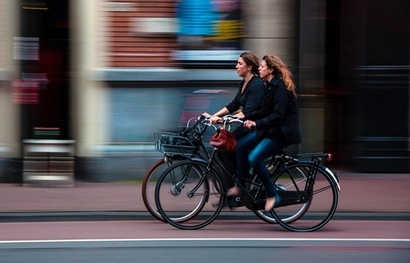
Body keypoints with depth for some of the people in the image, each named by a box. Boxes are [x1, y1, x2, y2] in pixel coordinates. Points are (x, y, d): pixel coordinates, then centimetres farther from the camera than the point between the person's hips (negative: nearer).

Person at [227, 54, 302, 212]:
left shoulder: (280, 87, -19)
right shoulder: (271, 86, 11)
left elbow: (278, 115, -26)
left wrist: (257, 123, -31)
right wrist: (248, 118, 6)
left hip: (282, 132, -10)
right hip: (270, 129, 10)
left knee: (254, 158, -21)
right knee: (241, 145, 4)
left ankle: (272, 196, -10)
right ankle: (240, 186, 12)